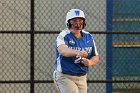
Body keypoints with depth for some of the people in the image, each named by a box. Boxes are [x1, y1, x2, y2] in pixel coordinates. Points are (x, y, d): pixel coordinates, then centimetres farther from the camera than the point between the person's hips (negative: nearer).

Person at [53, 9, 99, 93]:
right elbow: (62, 50, -36)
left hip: (82, 78, 6)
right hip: (64, 77, -6)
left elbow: (96, 57, 9)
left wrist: (90, 62, -16)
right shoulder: (63, 36, -13)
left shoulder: (88, 37, 5)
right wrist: (77, 52, -56)